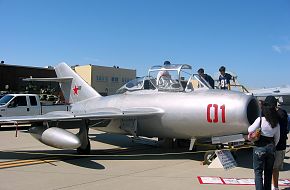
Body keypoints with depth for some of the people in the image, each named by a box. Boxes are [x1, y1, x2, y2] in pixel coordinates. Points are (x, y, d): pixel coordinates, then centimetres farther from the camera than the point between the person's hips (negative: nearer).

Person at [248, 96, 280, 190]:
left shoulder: (260, 120, -13)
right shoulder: (276, 123, 3)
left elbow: (250, 130, -12)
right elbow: (277, 138, 11)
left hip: (260, 148, -5)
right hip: (271, 147, 5)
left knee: (258, 172, 2)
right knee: (268, 172, 17)